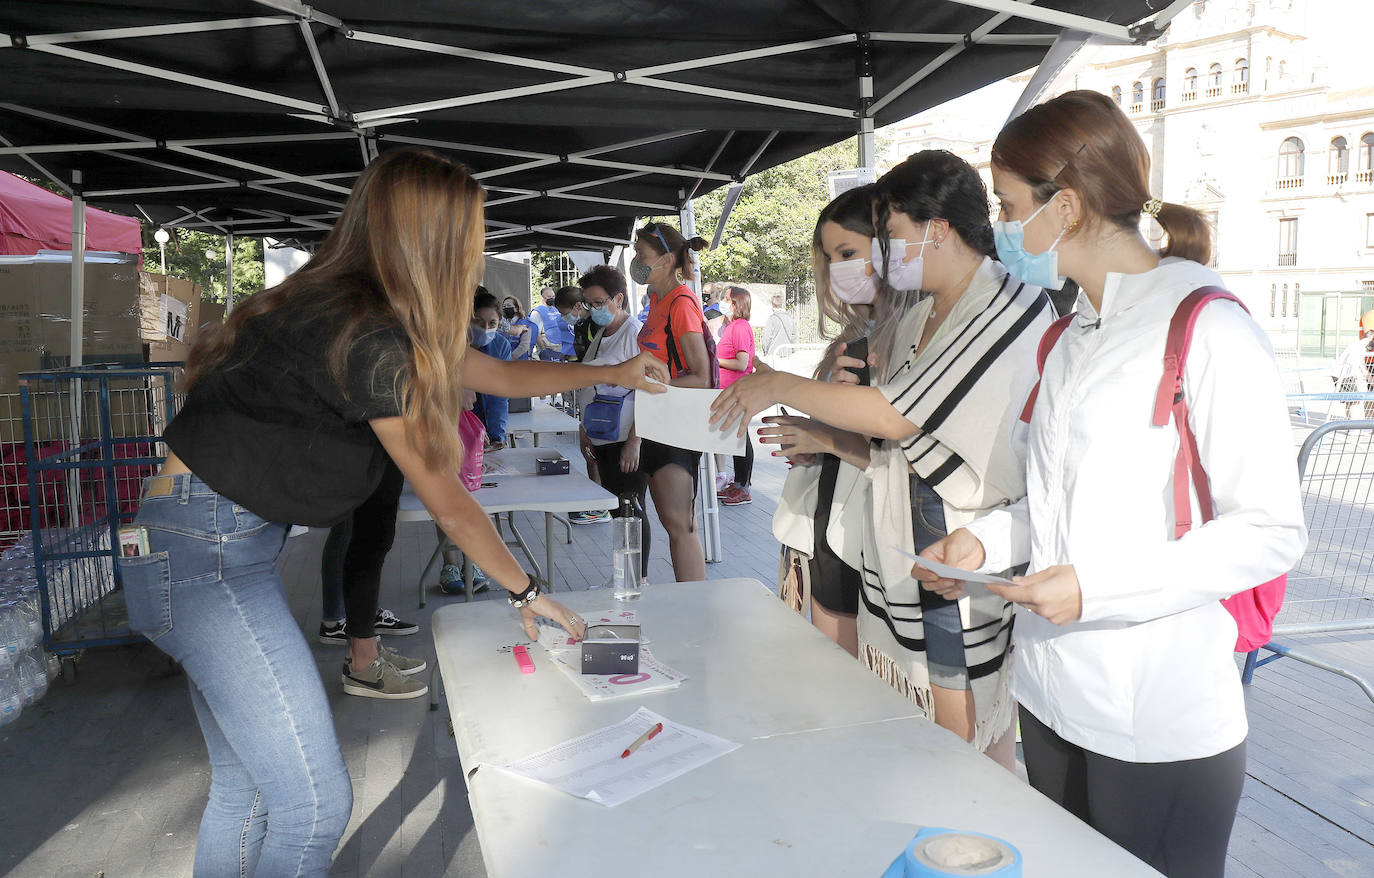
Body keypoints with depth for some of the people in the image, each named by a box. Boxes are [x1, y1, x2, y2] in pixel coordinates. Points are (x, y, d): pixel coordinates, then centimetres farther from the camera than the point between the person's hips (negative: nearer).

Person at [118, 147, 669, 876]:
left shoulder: (343, 310, 8)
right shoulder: (371, 338, -19)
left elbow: (497, 374, 19)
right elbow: (447, 503, -10)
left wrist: (610, 373, 26)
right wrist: (527, 592, 3)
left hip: (229, 542, 10)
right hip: (206, 548, -10)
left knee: (246, 787, 17)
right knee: (315, 803, -6)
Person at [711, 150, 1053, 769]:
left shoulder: (1013, 307, -13)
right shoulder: (917, 319, 15)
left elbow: (895, 416, -18)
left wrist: (779, 386, -9)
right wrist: (825, 439, 6)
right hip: (898, 572, 8)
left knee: (975, 754, 3)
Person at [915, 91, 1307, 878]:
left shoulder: (1208, 329, -12)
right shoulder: (1072, 339, 12)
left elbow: (1271, 531, -14)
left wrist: (1096, 586, -22)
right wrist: (989, 541, 0)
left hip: (1161, 723, -7)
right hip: (1054, 699, 7)